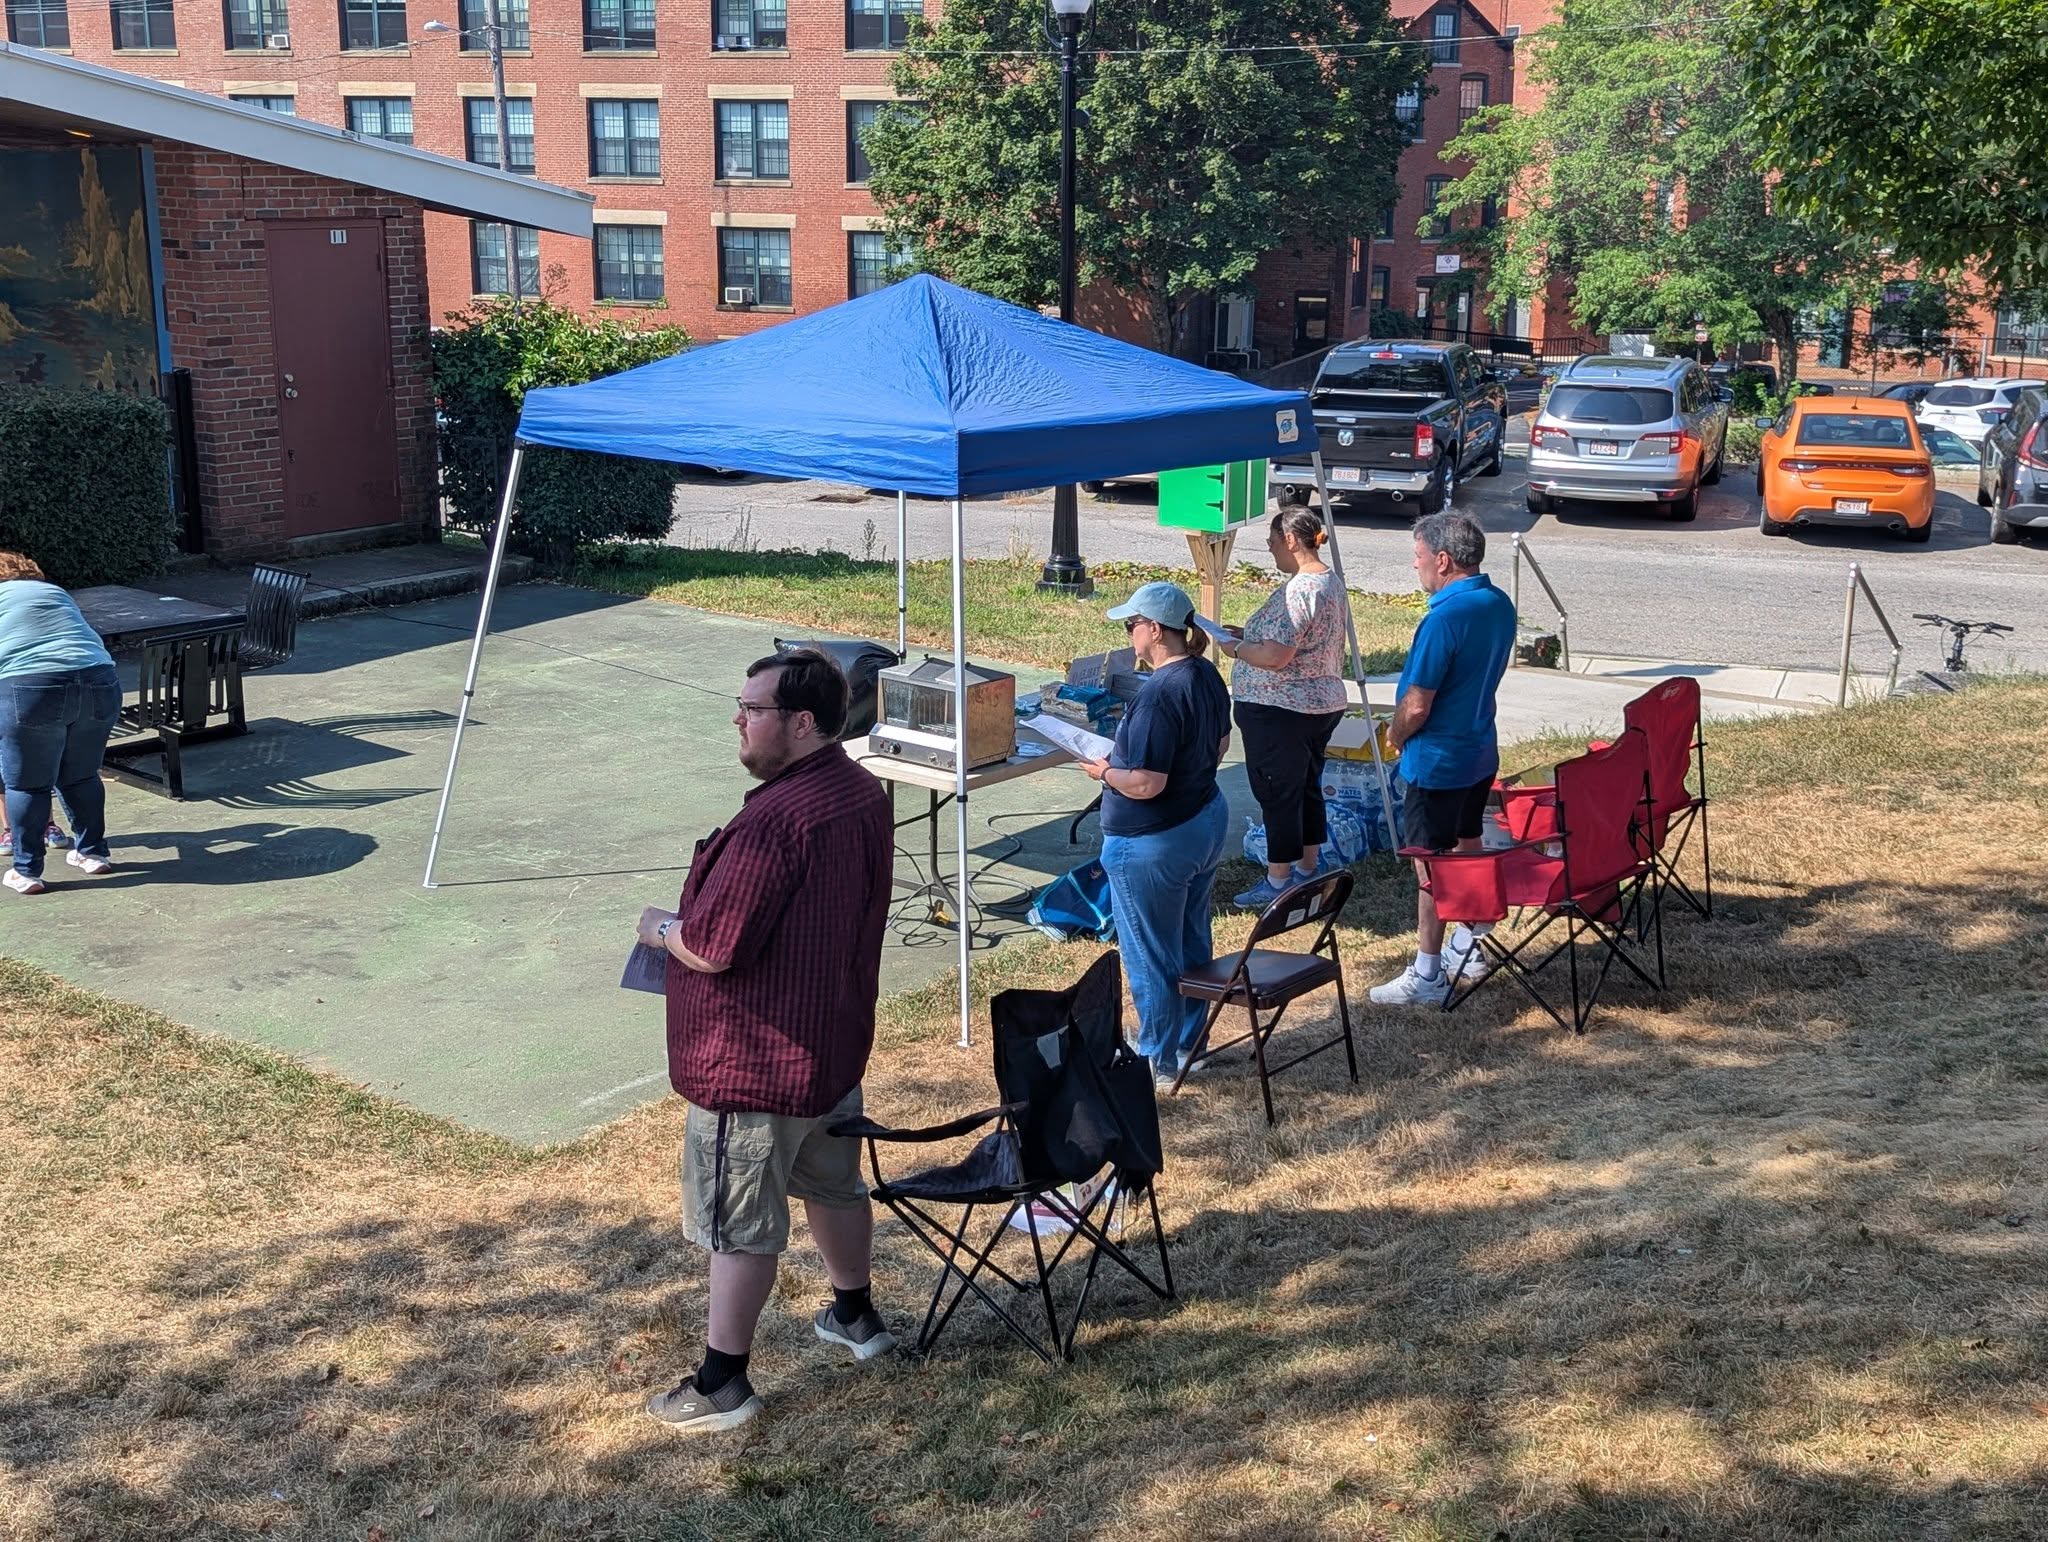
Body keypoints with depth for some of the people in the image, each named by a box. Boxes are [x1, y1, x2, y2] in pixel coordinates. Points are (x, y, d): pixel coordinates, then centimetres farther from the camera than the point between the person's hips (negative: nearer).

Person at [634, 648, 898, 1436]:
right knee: (834, 1184, 25)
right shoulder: (863, 794, 1)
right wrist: (688, 921, 14)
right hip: (836, 1038, 9)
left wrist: (660, 926, -6)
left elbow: (711, 948, -28)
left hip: (756, 1060, -9)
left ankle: (721, 1384, 17)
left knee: (738, 1222, 4)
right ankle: (856, 1315, 43)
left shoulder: (774, 819, -29)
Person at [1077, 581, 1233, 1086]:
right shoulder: (1208, 676, 1)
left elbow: (1147, 783, -28)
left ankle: (1159, 1061, 21)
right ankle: (1189, 1043, 36)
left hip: (1153, 845, -9)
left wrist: (1105, 771, -11)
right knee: (1192, 942, 21)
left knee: (1150, 955, 7)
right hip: (1207, 822, 10)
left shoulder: (1159, 694, -28)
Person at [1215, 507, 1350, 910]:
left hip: (1281, 711, -10)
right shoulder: (1331, 582, 10)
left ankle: (1277, 881, 7)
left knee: (1278, 794, -1)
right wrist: (1250, 637, 14)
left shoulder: (1298, 590, -22)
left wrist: (1234, 647, -11)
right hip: (1324, 705, 10)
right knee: (1307, 786, 19)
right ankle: (1309, 867, 31)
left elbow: (1276, 655, -28)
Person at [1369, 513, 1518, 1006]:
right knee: (1468, 849, 21)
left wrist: (1395, 736, -3)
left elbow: (1416, 706, -24)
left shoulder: (1444, 618, -25)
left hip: (1437, 760, -9)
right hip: (1481, 751, 9)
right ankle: (1467, 949, 35)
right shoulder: (1500, 606, 2)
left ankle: (1427, 975, 9)